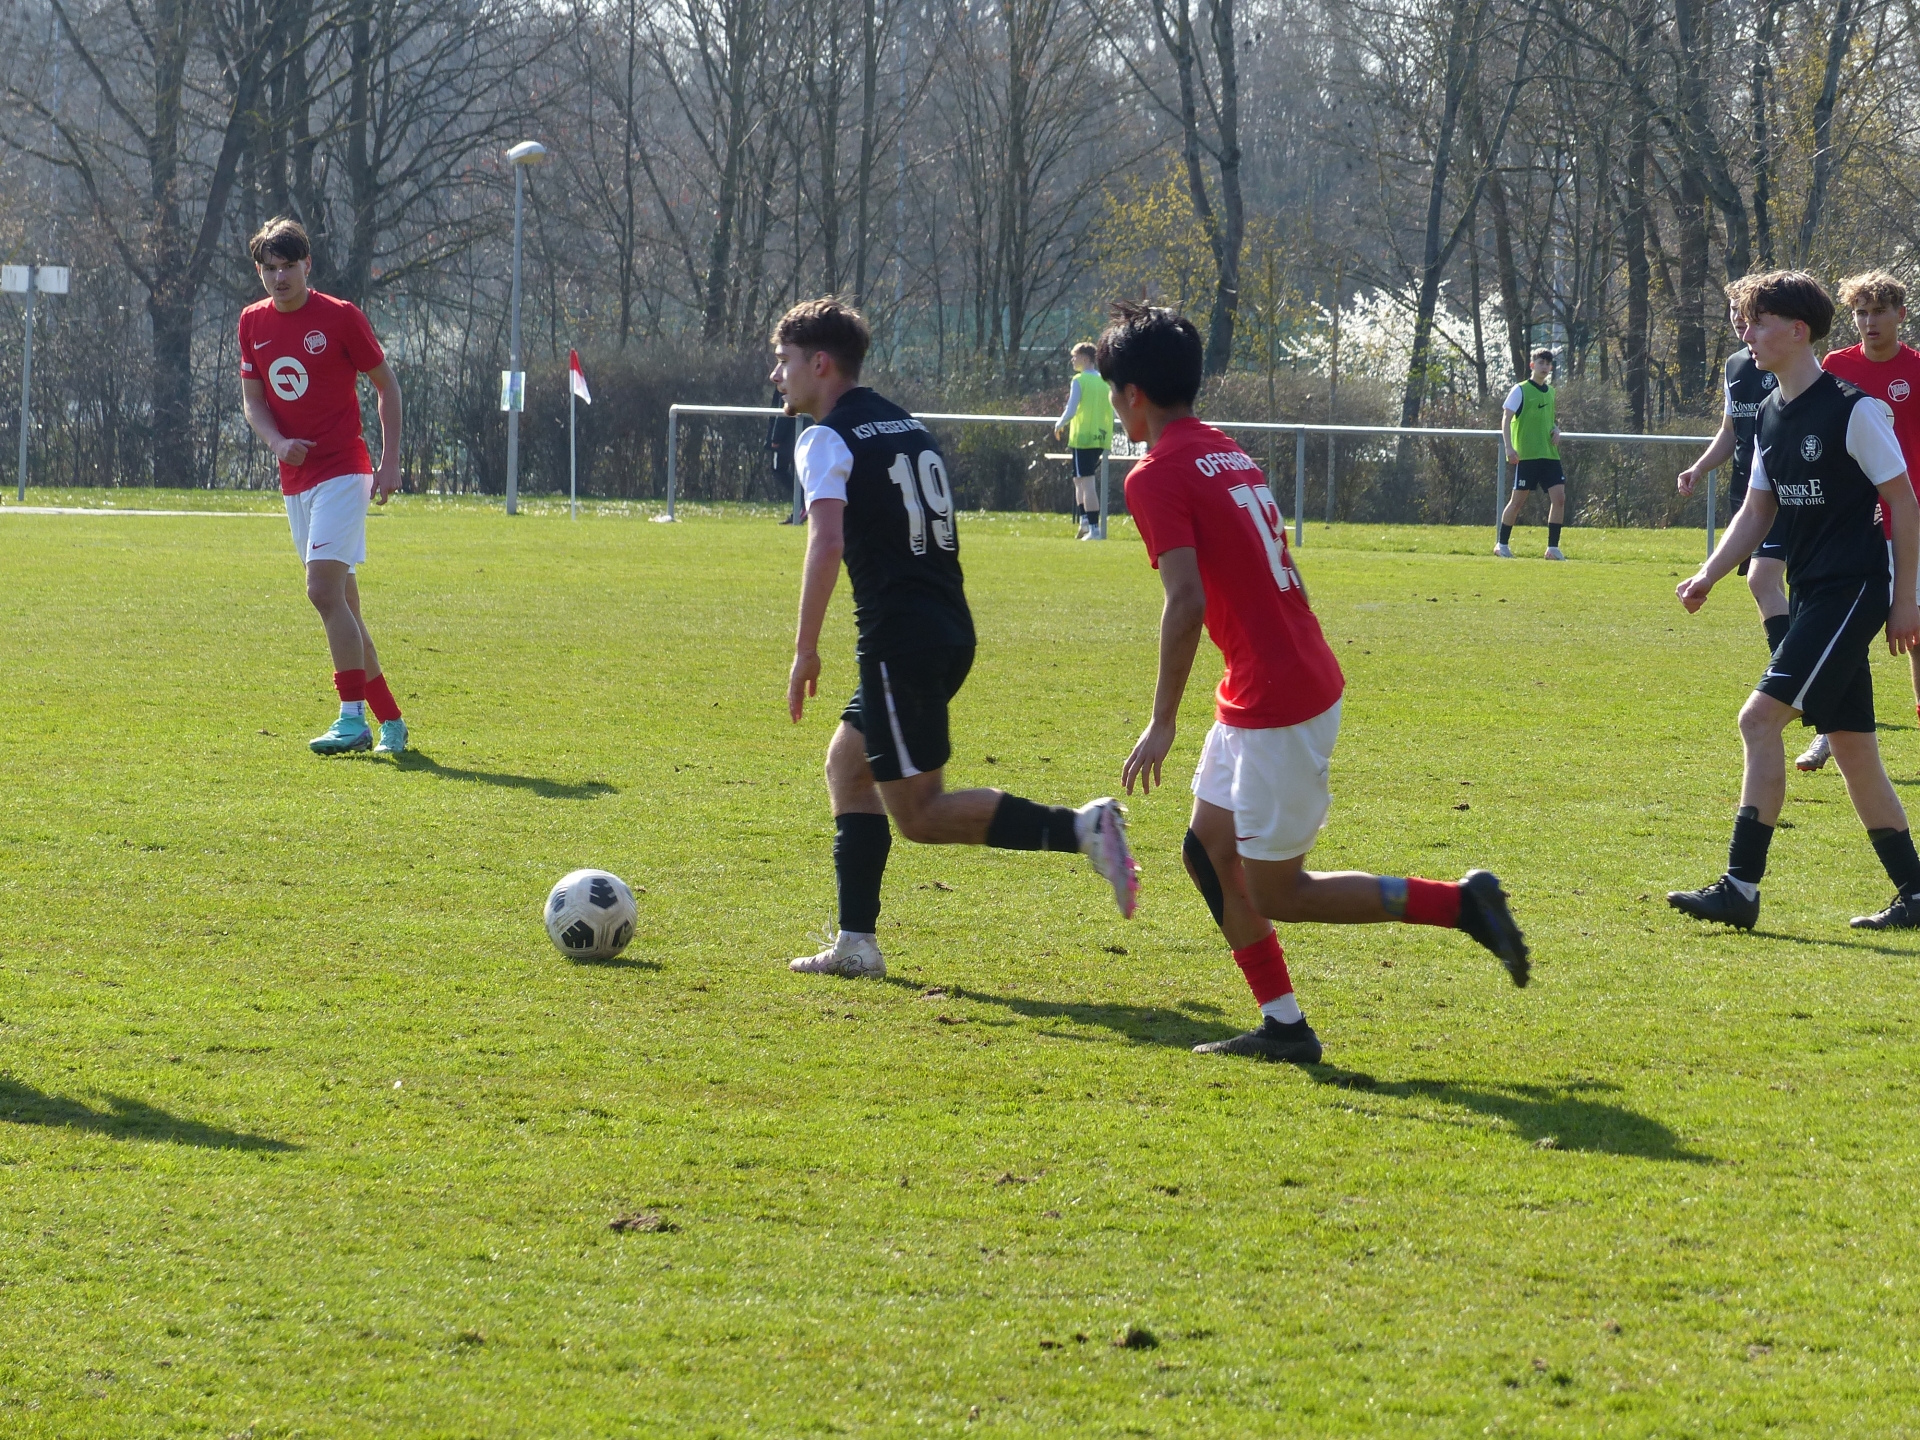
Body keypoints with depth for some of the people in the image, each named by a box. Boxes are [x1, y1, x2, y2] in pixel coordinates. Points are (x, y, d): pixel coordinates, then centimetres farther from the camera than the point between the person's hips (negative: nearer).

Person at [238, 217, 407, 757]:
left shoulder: (340, 317, -7)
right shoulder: (253, 323, 8)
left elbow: (386, 383, 1)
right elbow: (253, 400, 12)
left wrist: (391, 462, -3)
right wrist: (278, 443, -9)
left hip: (342, 471, -6)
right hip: (295, 478, 6)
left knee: (324, 588, -19)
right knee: (340, 601, 8)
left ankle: (353, 717, -18)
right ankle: (390, 720, 15)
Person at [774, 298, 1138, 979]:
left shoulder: (827, 440, -8)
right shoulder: (907, 425, 18)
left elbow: (828, 543, -23)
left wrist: (804, 652, -20)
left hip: (899, 639, -9)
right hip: (951, 633, 9)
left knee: (920, 814, -3)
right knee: (847, 764, 19)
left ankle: (1079, 828, -18)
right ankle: (856, 942, 15)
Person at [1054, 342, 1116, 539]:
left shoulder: (1079, 381, -9)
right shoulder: (1104, 382, 11)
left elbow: (1071, 411, -13)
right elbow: (1110, 414, 14)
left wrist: (1059, 425, 4)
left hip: (1082, 439, -7)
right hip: (1100, 439, 7)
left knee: (1087, 484, -7)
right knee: (1079, 480, 20)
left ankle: (1093, 528, -10)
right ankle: (1085, 521, 12)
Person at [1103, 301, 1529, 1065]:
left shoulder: (1157, 477, -13)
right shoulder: (1227, 452, 14)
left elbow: (1188, 603, -23)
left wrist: (1162, 723, -18)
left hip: (1276, 704, -10)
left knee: (1277, 892, 0)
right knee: (1209, 851, 15)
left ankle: (1460, 903, -1)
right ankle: (1282, 1026, 15)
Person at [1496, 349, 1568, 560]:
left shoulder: (1550, 392, 15)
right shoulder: (1521, 390, -4)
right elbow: (1507, 420, -7)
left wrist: (1556, 429, 5)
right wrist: (1508, 447, -19)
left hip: (1549, 454, 6)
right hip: (1526, 455, -6)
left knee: (1559, 497, -5)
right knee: (1518, 500, -3)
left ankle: (1553, 547, 1)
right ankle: (1502, 545, 11)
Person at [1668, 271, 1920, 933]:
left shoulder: (1852, 409, -12)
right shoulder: (1771, 416, 12)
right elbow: (1757, 511, 16)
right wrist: (1709, 574, 1)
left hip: (1853, 589, -9)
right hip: (1811, 594, 9)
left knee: (1760, 716, -17)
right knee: (1850, 743, 10)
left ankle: (1741, 888, -18)